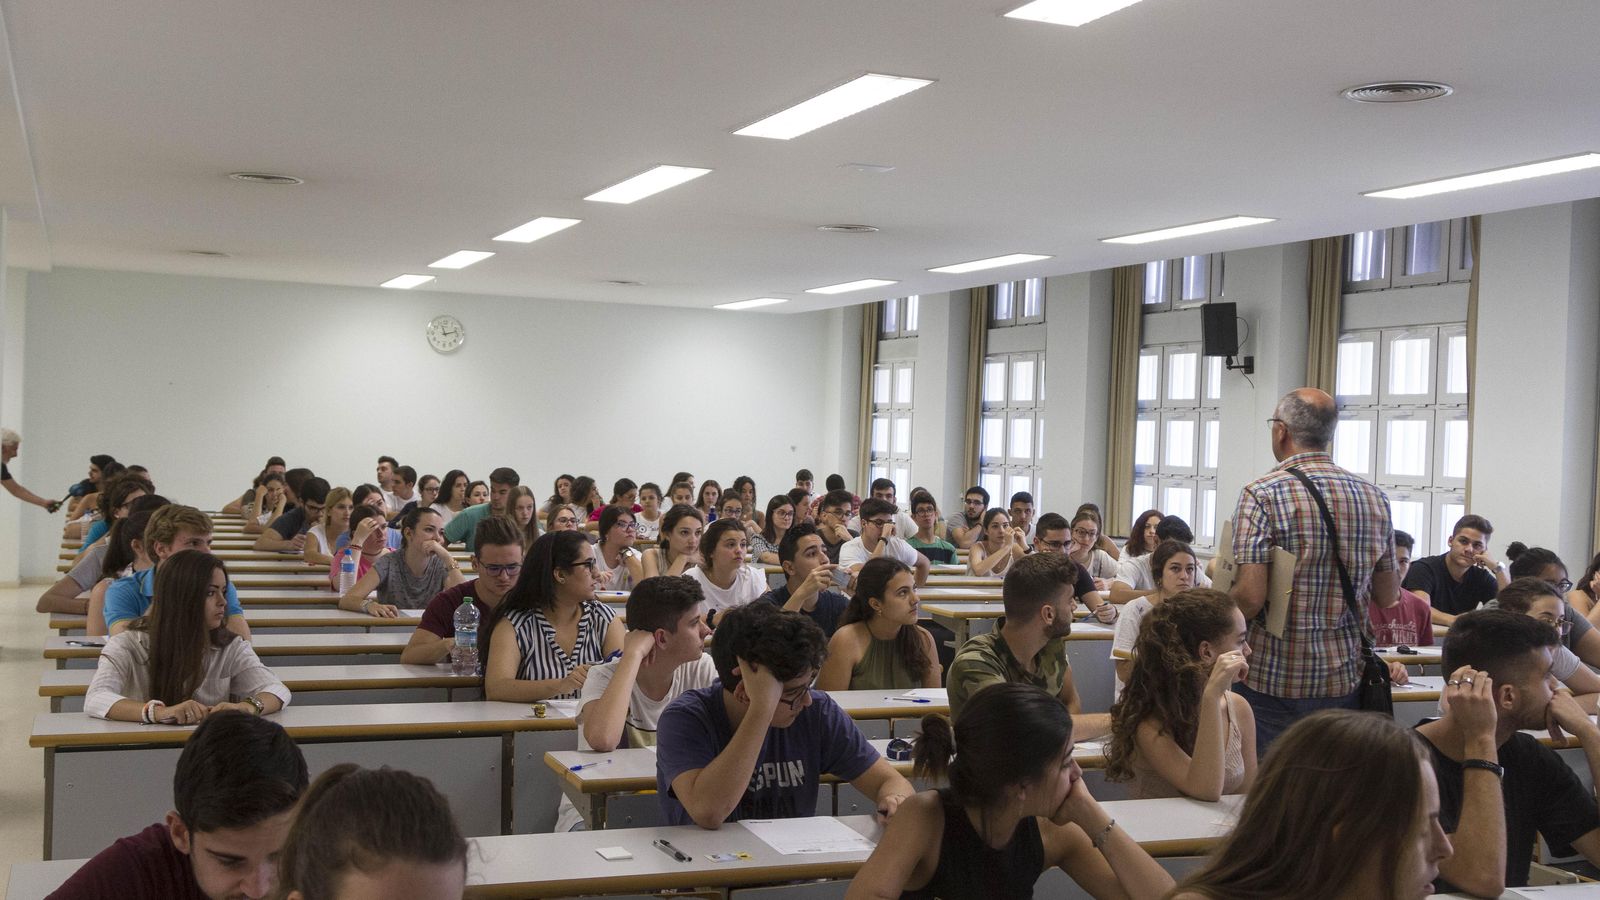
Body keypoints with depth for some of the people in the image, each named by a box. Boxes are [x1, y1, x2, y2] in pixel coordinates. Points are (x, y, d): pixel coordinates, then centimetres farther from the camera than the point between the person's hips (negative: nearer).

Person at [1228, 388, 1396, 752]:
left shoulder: (1263, 494, -13)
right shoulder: (1374, 497, 4)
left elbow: (1249, 599, -19)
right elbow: (1388, 596, 11)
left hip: (1274, 682, -5)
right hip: (1345, 681, 5)